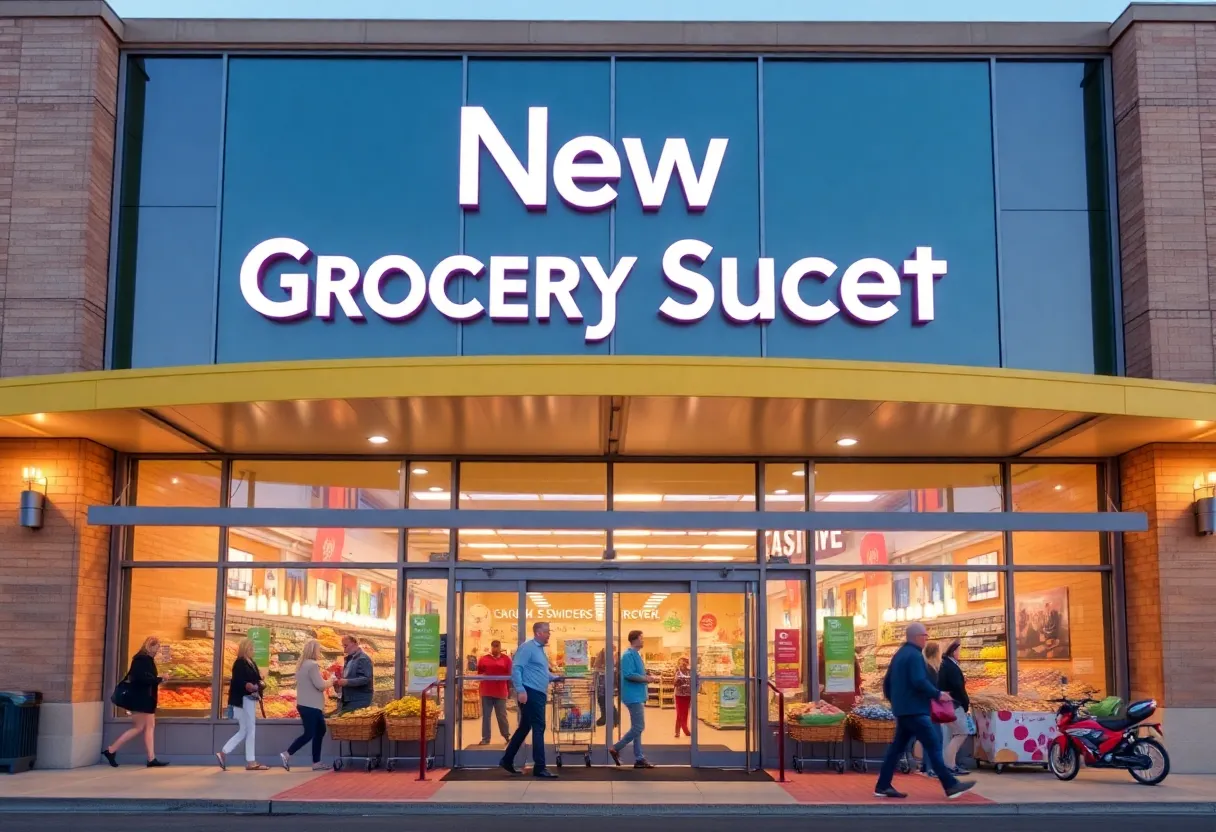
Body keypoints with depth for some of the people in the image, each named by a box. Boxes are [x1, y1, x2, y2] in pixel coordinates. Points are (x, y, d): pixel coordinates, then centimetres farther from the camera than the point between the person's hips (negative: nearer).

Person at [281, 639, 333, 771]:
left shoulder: (302, 664, 14)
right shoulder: (313, 665, -16)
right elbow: (320, 685, -17)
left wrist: (326, 681, 16)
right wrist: (331, 681, 0)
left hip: (306, 704, 10)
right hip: (310, 705, -10)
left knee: (320, 731, 13)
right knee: (309, 734, -7)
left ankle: (316, 763, 13)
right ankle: (287, 755, -8)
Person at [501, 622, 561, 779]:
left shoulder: (540, 649, 19)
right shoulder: (527, 647, -11)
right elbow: (516, 668, -19)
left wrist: (556, 678, 15)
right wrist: (520, 690, -26)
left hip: (539, 694, 10)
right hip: (530, 693, -10)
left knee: (524, 728, 15)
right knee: (538, 728, -9)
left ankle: (507, 760, 23)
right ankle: (539, 768, -7)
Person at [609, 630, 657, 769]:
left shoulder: (636, 655, 16)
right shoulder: (629, 655, -15)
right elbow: (629, 675, -24)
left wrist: (647, 677, 3)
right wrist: (646, 679, -16)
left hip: (638, 696, 10)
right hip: (633, 696, -10)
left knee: (636, 728, 10)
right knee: (638, 727, -8)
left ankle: (639, 759, 13)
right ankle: (616, 748, 0)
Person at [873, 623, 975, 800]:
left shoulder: (899, 655, 17)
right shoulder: (915, 655, -13)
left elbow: (887, 681, 22)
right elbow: (919, 682, -24)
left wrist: (894, 700, 31)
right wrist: (938, 694, -13)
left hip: (903, 709, 10)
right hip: (915, 710, -10)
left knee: (898, 746, 11)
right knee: (933, 745, -9)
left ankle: (883, 786, 10)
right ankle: (951, 785, -9)